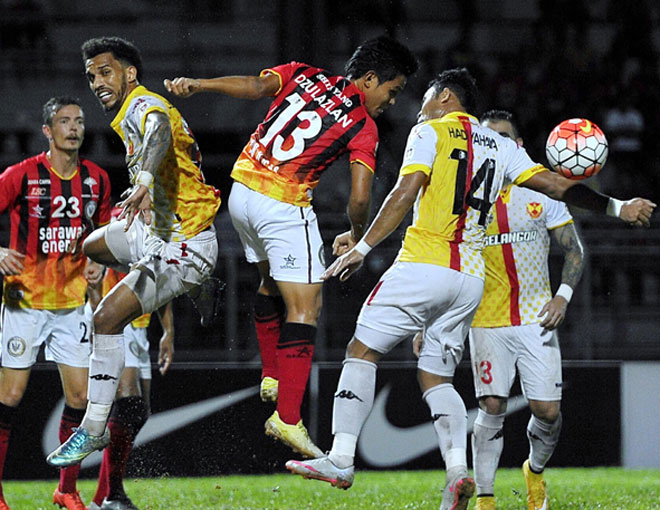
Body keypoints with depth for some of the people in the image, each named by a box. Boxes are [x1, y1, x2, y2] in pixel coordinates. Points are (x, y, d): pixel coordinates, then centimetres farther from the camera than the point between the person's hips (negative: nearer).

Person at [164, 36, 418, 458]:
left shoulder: (304, 75, 11)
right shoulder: (363, 127, -2)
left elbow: (255, 86, -7)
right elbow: (360, 199, -7)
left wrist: (198, 85, -9)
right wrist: (356, 237, 11)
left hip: (242, 191, 7)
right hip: (284, 207, -7)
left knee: (272, 283, 29)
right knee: (304, 310, -4)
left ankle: (272, 376, 32)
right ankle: (288, 419, -11)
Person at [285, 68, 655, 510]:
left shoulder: (430, 132, 2)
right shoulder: (501, 147, 17)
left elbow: (405, 194, -9)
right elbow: (558, 186, 14)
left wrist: (361, 249, -7)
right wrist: (618, 208, 20)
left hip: (425, 266, -6)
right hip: (472, 279, 6)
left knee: (363, 352, 1)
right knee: (435, 377, 12)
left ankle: (341, 460, -8)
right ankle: (457, 470, -10)